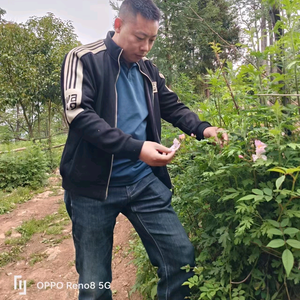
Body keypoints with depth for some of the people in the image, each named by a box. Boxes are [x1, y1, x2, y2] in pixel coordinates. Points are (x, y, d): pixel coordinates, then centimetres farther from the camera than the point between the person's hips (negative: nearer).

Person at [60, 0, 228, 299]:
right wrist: (135, 148, -27)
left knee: (182, 255, 4)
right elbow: (79, 115, -18)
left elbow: (173, 107, 18)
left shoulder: (148, 69, 12)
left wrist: (203, 128, -3)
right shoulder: (84, 59, -5)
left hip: (144, 181, 5)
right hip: (94, 186, -4)